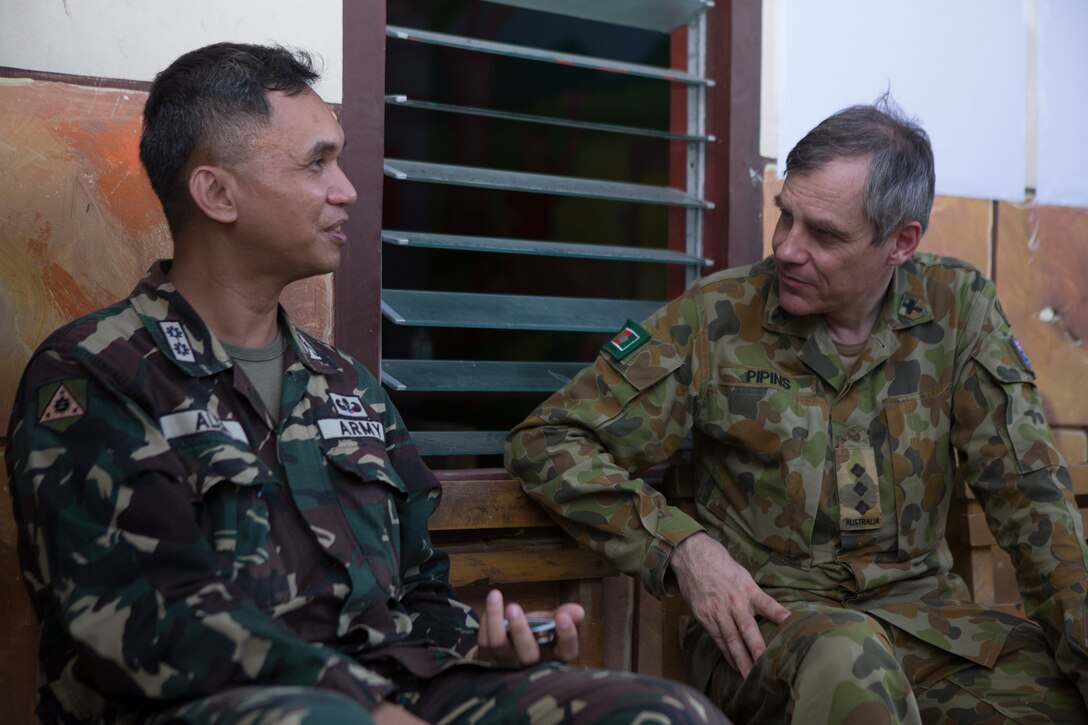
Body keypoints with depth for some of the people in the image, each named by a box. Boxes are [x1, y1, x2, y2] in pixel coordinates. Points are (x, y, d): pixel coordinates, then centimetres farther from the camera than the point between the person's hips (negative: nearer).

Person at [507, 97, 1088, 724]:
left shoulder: (959, 307, 2)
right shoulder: (715, 317, -5)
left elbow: (1030, 490, 2)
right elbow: (547, 441, -5)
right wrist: (680, 545, -17)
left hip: (919, 600, 4)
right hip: (765, 615, -3)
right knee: (846, 655, -37)